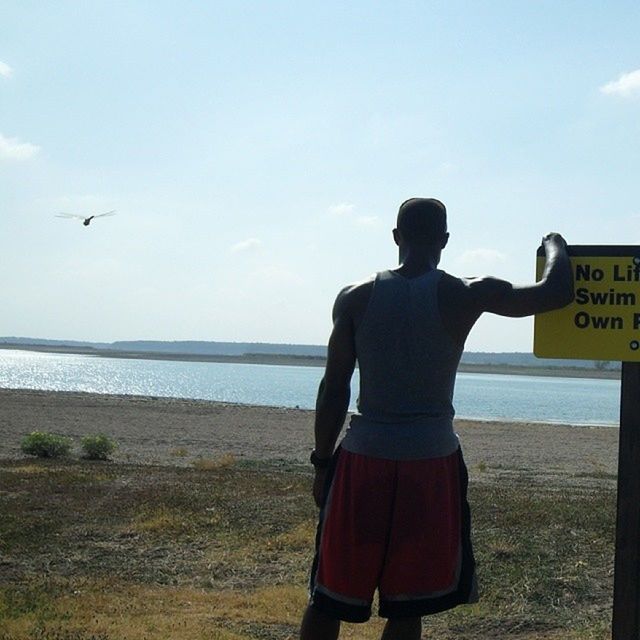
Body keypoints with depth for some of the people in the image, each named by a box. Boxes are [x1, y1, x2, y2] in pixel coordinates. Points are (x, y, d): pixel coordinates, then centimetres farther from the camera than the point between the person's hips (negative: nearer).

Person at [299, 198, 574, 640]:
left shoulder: (355, 299, -1)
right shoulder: (464, 296, -6)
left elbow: (334, 389, 0)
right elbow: (558, 293, -1)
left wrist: (322, 463, 9)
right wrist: (555, 247, 20)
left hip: (363, 459, 2)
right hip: (432, 463, -2)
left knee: (328, 599, 12)